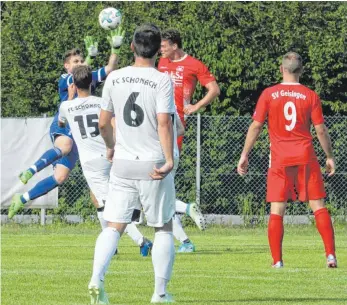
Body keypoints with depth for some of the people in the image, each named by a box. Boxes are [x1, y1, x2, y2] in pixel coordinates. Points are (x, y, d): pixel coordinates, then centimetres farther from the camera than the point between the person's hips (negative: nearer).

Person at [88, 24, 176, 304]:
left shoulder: (114, 78, 4)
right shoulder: (162, 80, -9)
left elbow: (104, 122, 10)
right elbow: (164, 123, -19)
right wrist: (169, 160, -21)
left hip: (122, 164, 3)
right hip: (153, 166, -3)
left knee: (114, 226, 4)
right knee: (164, 228, 11)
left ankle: (97, 278, -20)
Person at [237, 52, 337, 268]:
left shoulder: (268, 94, -1)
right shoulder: (310, 96, 0)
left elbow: (256, 126, -1)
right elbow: (321, 130, 1)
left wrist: (245, 155, 6)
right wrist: (330, 156, 13)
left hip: (280, 160, 0)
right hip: (306, 158, 0)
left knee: (277, 211, 2)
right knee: (319, 207, 6)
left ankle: (277, 261, -3)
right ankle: (331, 255, -1)